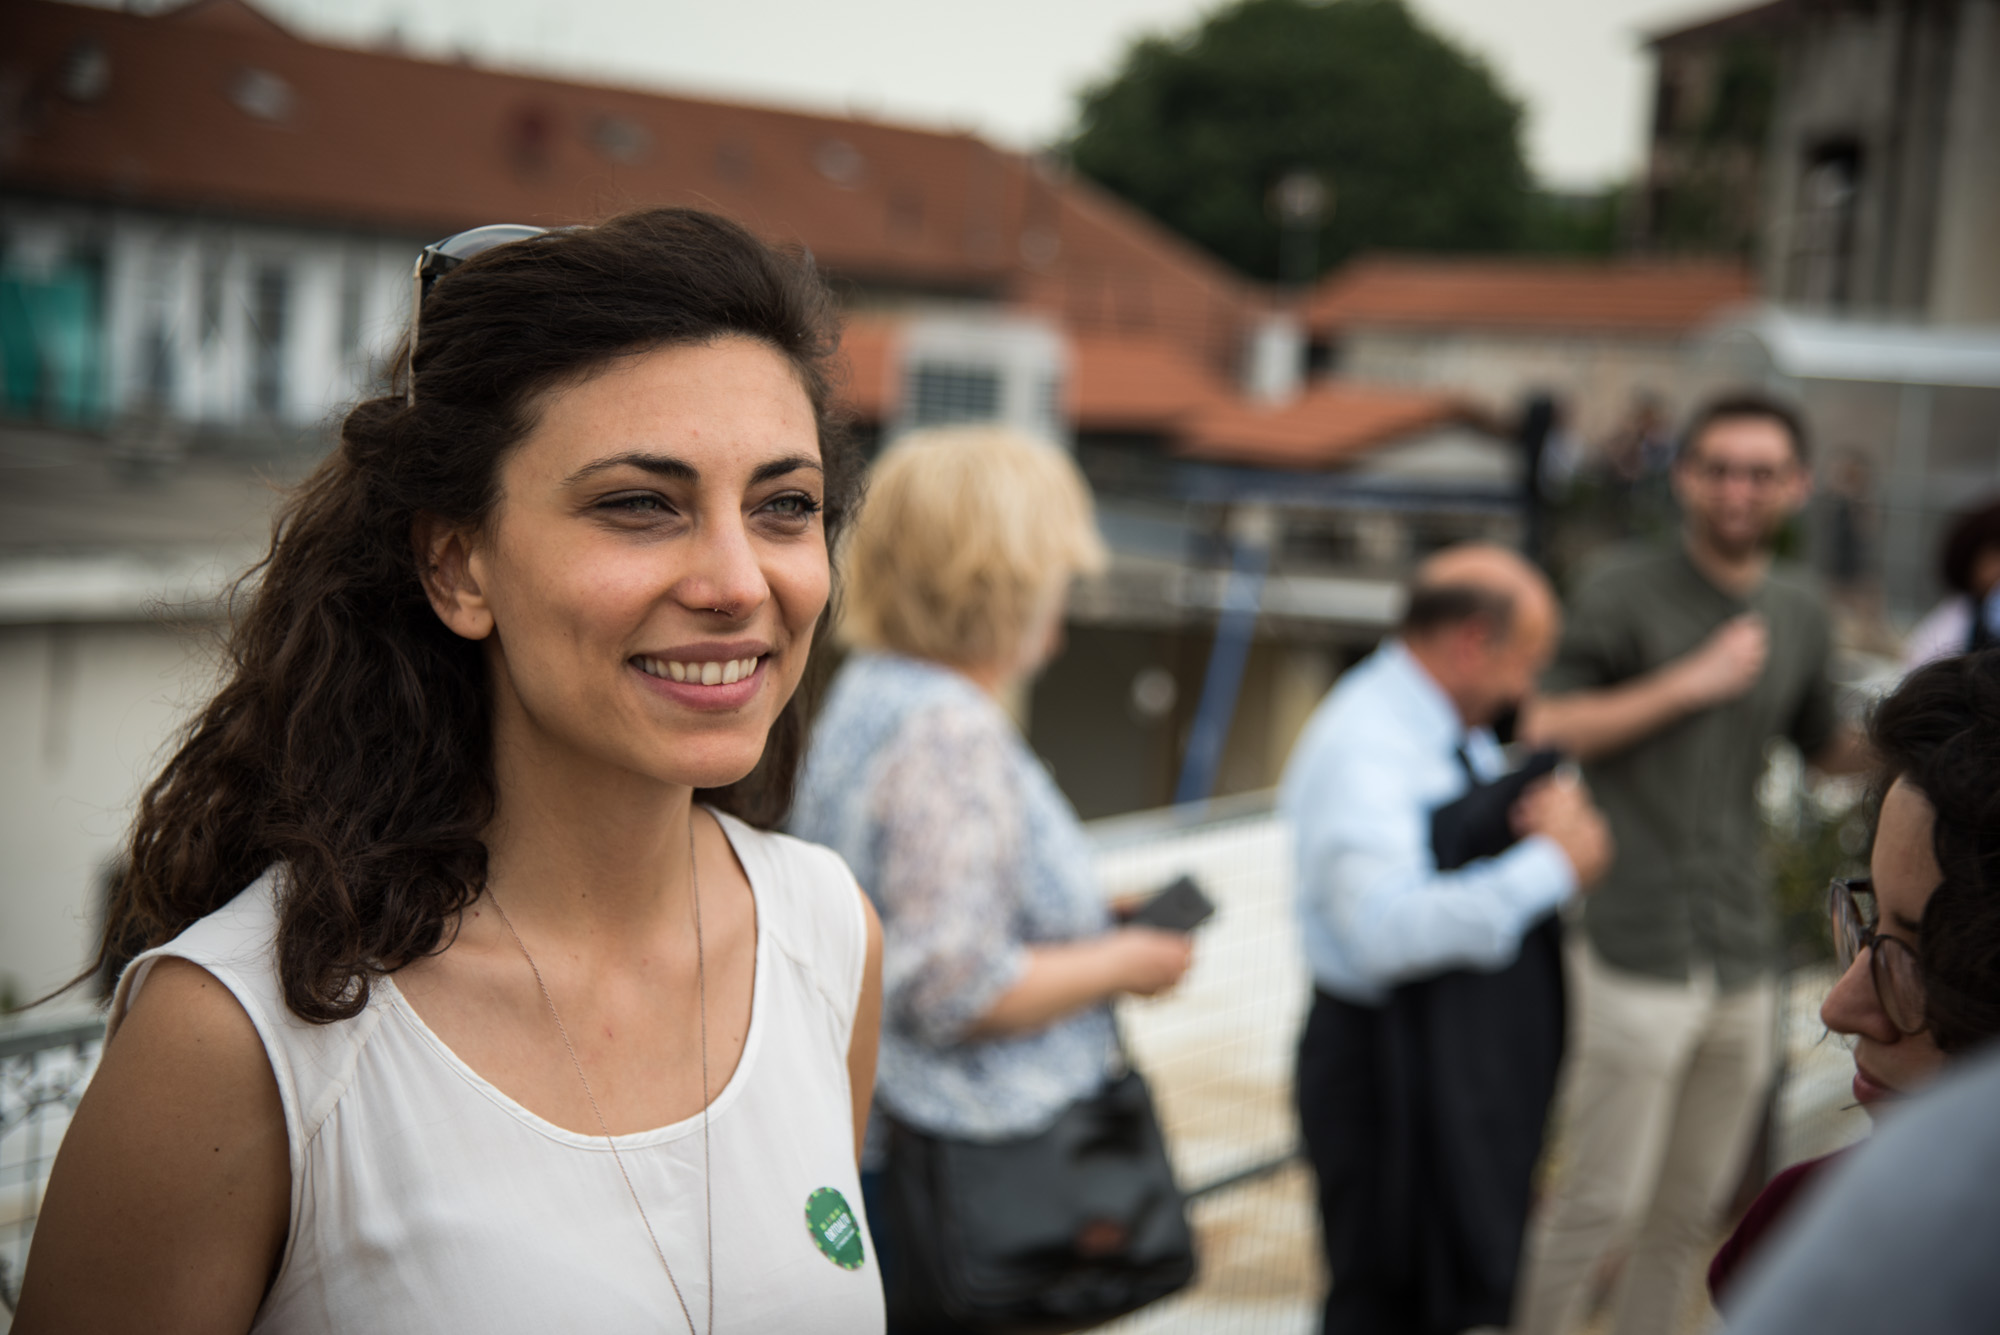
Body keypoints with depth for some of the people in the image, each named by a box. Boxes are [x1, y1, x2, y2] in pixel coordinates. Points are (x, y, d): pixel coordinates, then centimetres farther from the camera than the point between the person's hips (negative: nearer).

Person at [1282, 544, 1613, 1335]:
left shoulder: (1460, 729, 8)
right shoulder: (1361, 748, -24)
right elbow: (1386, 929, -37)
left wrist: (1561, 815, -9)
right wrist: (1548, 865, -31)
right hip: (1383, 1058, -10)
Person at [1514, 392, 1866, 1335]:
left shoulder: (1800, 614, 12)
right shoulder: (1624, 594, -5)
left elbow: (1828, 749, 23)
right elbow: (1543, 729, -11)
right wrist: (1688, 683, -15)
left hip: (1743, 958, 6)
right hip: (1636, 953, -6)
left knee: (1693, 1211, 13)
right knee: (1601, 1203, -4)